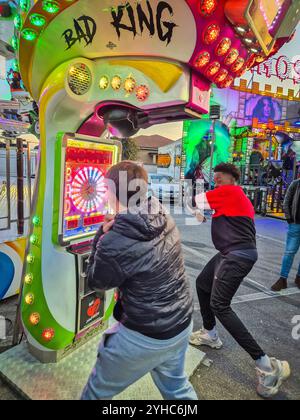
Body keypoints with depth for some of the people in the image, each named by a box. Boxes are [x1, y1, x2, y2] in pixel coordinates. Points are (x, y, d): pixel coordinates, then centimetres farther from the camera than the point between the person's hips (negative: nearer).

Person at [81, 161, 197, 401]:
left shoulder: (114, 243, -28)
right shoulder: (165, 220, -8)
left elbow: (96, 282, -7)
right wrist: (111, 234, 5)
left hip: (145, 336, -6)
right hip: (183, 323, 7)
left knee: (99, 390, 22)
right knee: (176, 385, 31)